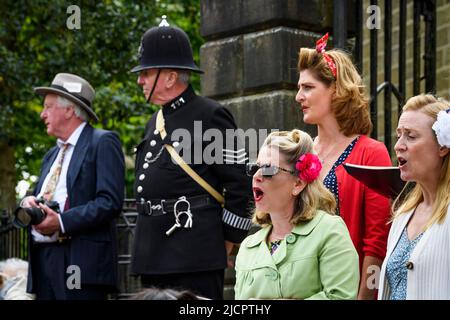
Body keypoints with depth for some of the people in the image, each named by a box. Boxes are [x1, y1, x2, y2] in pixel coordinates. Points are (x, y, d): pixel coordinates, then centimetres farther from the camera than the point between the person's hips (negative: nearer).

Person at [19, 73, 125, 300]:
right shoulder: (51, 155, 25)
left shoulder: (103, 143, -2)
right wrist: (28, 202, 0)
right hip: (43, 259, 7)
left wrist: (62, 222, -19)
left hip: (82, 261, -7)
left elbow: (110, 202, -12)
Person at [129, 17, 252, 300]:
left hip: (196, 255, -8)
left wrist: (225, 244, -6)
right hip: (152, 256, 8)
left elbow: (240, 186, -9)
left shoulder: (210, 116, -7)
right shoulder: (155, 123, 18)